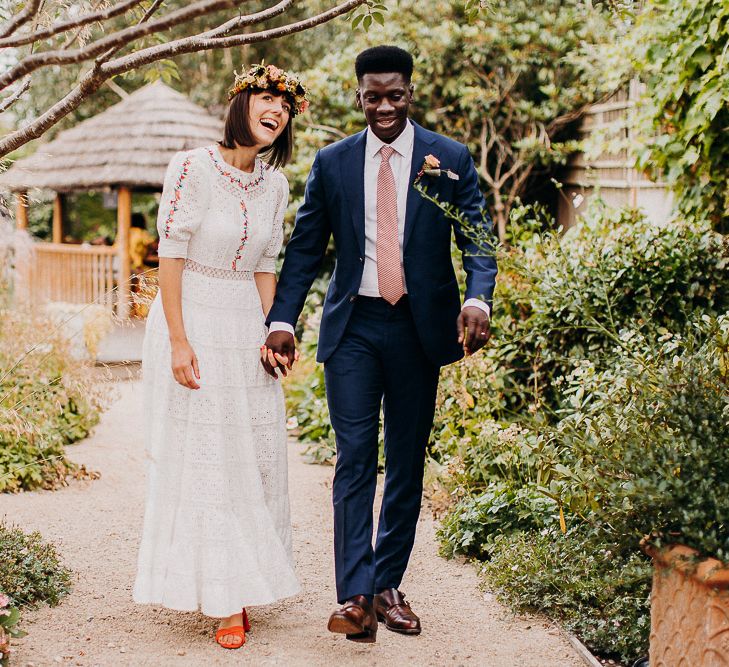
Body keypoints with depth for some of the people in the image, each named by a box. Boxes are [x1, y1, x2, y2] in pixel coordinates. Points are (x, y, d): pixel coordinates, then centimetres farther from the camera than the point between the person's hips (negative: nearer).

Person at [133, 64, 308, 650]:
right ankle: (220, 596, 7)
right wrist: (178, 341, -16)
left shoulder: (275, 186, 6)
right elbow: (171, 256, -12)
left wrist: (272, 332, 2)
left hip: (245, 327, 6)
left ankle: (243, 581, 18)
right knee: (201, 456, -1)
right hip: (192, 320, -6)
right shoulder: (192, 168, -12)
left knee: (253, 456, 6)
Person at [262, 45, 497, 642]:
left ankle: (389, 586, 21)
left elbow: (478, 238, -5)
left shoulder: (450, 160, 1)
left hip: (419, 326, 0)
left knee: (407, 462, 9)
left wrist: (478, 300, -25)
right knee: (355, 459, -5)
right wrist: (282, 321, -7)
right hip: (354, 326, 0)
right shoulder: (332, 164, 4)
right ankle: (355, 597, -4)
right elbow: (305, 249, 6)